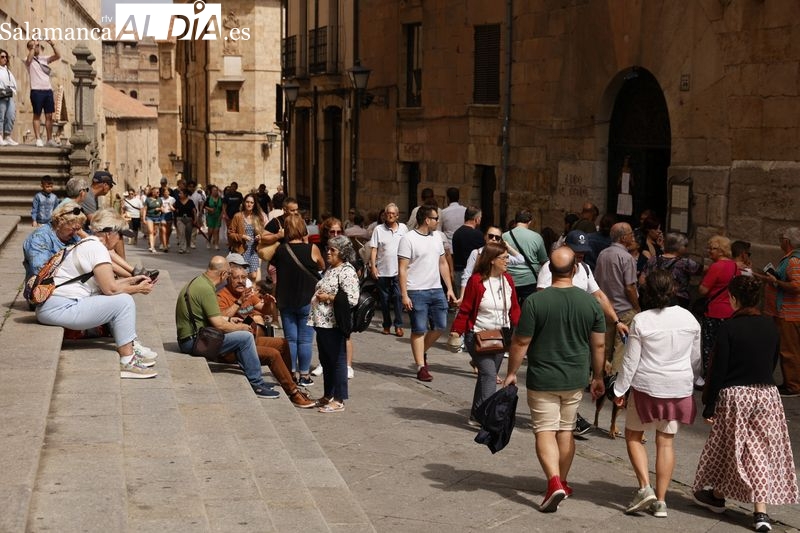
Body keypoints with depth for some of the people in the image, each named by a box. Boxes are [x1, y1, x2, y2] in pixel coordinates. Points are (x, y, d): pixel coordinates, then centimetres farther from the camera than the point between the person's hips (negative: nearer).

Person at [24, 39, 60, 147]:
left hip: (48, 90, 5)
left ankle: (50, 139, 10)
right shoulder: (28, 60, 2)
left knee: (49, 116, 5)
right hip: (36, 90, -5)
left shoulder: (44, 59, 15)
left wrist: (52, 45, -7)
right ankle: (38, 139, -1)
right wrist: (33, 46, -18)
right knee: (37, 115, -2)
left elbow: (58, 56, 4)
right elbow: (29, 59, -23)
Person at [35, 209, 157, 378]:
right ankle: (127, 362, -13)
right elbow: (110, 288, -17)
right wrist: (138, 289, -3)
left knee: (118, 300, 16)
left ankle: (130, 349, 12)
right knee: (123, 301, -14)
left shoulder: (89, 244, 19)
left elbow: (105, 282, 22)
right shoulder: (97, 248, -13)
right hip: (59, 309, -11)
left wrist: (132, 280, 20)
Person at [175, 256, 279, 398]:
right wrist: (240, 327, -4)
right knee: (246, 337, -13)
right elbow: (219, 325, -21)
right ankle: (256, 384, -5)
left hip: (187, 337, 11)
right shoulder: (206, 289, -21)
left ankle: (245, 368, 23)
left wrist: (229, 319, 24)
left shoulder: (198, 281, 10)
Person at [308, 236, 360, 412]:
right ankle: (328, 396, 27)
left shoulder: (347, 272, -13)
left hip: (334, 324, -10)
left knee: (337, 360, -2)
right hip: (322, 322, 10)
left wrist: (328, 298, -16)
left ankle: (338, 401, 3)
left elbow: (351, 299, -22)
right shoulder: (330, 269, 16)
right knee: (325, 360, 16)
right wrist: (318, 294, 11)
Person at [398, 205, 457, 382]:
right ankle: (421, 367, 6)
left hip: (436, 290, 7)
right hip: (417, 293, -7)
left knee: (440, 326, 8)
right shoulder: (408, 239, -9)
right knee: (419, 330, -1)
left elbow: (443, 264, 19)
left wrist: (450, 288, 13)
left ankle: (422, 353, 30)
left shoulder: (436, 239, 13)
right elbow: (402, 269, -11)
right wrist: (404, 295, -15)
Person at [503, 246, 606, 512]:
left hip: (542, 380, -3)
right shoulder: (590, 302, -4)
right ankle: (562, 482, 28)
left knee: (545, 431, 1)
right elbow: (598, 345, 3)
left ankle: (554, 482, -16)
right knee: (566, 431, 17)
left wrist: (511, 373, 3)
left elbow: (520, 342, -10)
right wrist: (597, 377, 16)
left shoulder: (535, 301, -14)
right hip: (575, 380, 4)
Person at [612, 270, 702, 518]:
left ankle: (645, 487, -1)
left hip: (647, 387, -3)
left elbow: (630, 361, -9)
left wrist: (619, 390, 0)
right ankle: (660, 501, 11)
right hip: (679, 388, 3)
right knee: (666, 442, 9)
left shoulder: (641, 321, -12)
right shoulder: (688, 318, -1)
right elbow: (696, 358, 10)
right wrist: (690, 381, 26)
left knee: (633, 436, 13)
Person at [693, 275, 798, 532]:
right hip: (767, 395, 4)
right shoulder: (771, 327, 1)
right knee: (761, 451, 9)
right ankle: (760, 512, 5)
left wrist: (709, 406, -6)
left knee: (726, 447, 15)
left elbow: (718, 370, -13)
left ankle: (717, 495, 34)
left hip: (734, 396, -4)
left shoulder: (728, 328, -14)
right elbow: (772, 364, 9)